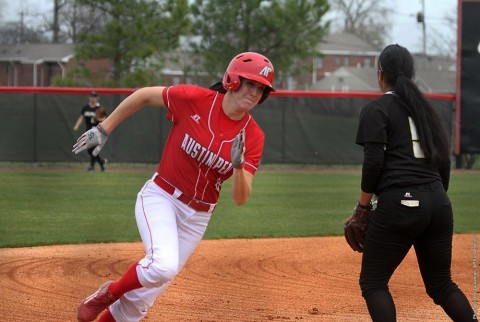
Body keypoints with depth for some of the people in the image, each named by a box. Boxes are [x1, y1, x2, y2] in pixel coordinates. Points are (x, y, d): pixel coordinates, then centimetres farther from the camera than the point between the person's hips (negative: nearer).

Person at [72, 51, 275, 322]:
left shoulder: (253, 136, -8)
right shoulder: (195, 99, -16)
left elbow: (241, 199, -12)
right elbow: (144, 95, -2)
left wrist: (239, 165, -32)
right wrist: (103, 130, -1)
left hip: (198, 215, 4)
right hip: (161, 197, -4)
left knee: (146, 295, 7)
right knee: (164, 266, -29)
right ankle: (107, 295, -2)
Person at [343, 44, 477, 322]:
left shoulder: (376, 109, 0)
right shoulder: (427, 109, 19)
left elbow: (374, 162, -10)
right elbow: (444, 164, 17)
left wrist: (362, 208, -3)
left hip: (399, 204, -6)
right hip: (438, 204, 6)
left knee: (373, 282, 3)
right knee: (441, 284, 16)